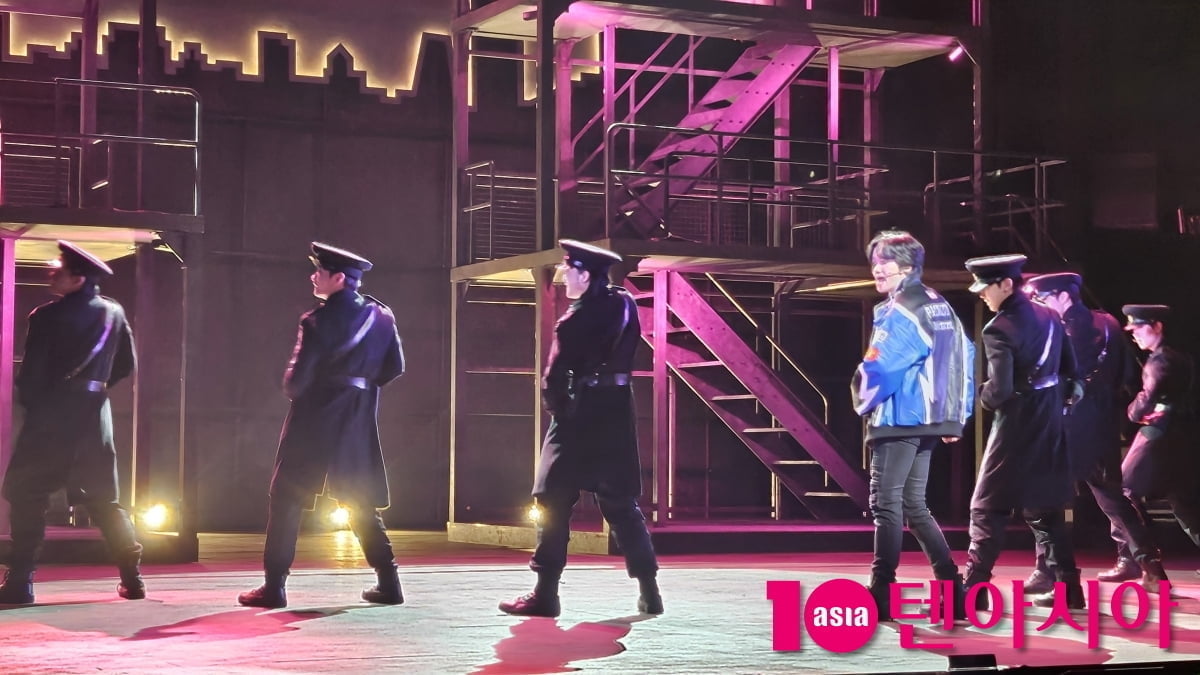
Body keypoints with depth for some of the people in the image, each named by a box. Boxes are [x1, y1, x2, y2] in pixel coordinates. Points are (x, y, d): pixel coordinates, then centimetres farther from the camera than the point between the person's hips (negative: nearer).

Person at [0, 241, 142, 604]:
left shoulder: (48, 316, -10)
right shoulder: (113, 313, 6)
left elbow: (32, 372, -9)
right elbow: (127, 364, 13)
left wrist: (29, 402, 9)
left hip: (52, 414, -5)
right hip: (94, 414, 5)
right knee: (104, 499, 13)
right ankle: (132, 577, 8)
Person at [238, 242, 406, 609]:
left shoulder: (318, 321, -15)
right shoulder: (381, 316, 1)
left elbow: (297, 379, -16)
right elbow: (395, 367, 6)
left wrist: (293, 391, 6)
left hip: (315, 419, -5)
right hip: (359, 421, 5)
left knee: (286, 499, 3)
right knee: (361, 502, 15)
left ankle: (274, 586, 1)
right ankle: (388, 581, 10)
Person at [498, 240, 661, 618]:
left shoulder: (578, 319, -13)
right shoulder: (623, 304, 7)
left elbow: (558, 372, -8)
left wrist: (554, 403, 5)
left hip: (580, 416, -7)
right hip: (615, 413, 7)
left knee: (555, 501, -1)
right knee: (620, 503, 12)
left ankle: (546, 593, -3)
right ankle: (649, 590, 8)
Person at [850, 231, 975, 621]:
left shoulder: (900, 313, -13)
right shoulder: (939, 307, 15)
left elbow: (878, 369, -20)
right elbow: (964, 359, 17)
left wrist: (863, 402, 0)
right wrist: (957, 417, 18)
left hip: (899, 420, -9)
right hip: (930, 420, 9)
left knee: (886, 505, -6)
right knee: (914, 505, 14)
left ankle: (881, 596, -5)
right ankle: (953, 588, 11)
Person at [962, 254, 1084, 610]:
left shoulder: (999, 329, -18)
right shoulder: (1049, 317, 6)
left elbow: (999, 390, -23)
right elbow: (1071, 370, 12)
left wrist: (983, 397, -3)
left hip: (1015, 427, -7)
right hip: (1049, 424, 7)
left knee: (987, 510, -1)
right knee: (1044, 508, 15)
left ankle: (974, 589, -5)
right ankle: (1068, 587, 15)